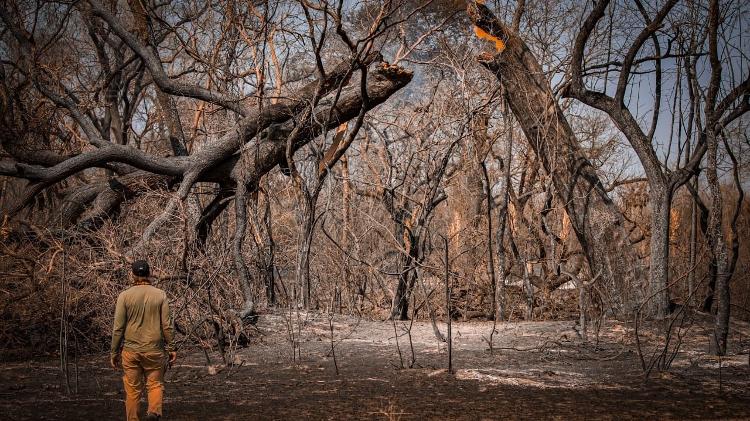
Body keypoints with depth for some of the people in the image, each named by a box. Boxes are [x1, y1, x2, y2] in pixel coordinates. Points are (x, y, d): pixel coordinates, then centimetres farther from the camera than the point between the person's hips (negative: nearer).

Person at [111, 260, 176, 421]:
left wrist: (114, 352, 5)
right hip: (154, 350, 0)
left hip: (130, 350, 0)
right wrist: (171, 348, 8)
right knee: (155, 383, 11)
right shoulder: (160, 295, -1)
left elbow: (118, 328, -3)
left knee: (132, 389, 9)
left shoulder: (124, 296, -3)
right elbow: (167, 325, -1)